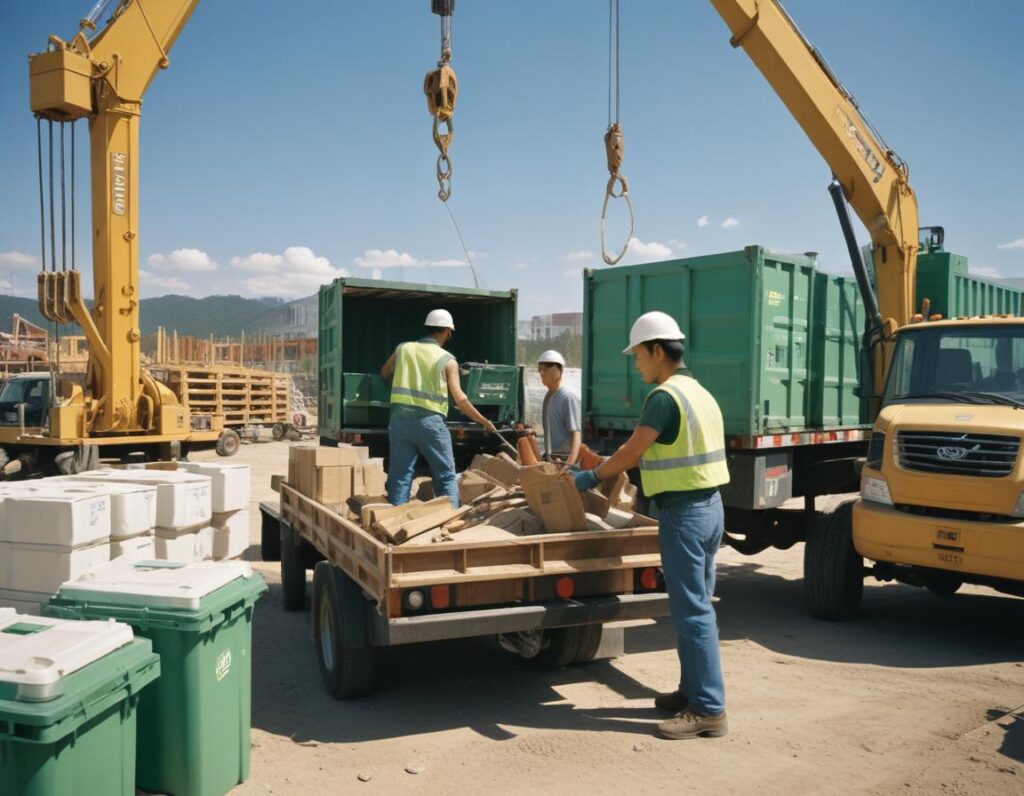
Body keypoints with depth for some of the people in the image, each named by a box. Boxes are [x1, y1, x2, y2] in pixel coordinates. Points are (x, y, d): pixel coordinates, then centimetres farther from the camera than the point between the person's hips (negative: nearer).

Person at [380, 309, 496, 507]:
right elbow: (459, 399, -5)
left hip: (400, 419, 3)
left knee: (399, 476, 7)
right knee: (446, 476, 6)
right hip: (430, 421, -3)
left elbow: (384, 374, 26)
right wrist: (484, 421, 5)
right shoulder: (447, 360, 1)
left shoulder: (403, 349, 10)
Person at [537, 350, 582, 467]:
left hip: (564, 459, -9)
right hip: (550, 459, 9)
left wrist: (570, 464, -31)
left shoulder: (568, 398, -15)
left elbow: (576, 433, -20)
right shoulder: (548, 397, 10)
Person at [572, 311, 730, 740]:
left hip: (684, 513, -10)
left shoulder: (665, 396, -16)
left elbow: (631, 452, -13)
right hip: (709, 506, 10)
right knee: (697, 606, 16)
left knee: (691, 611, -3)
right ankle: (694, 690, 27)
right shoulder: (700, 393, 13)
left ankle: (709, 710, 3)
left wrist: (592, 476, 2)